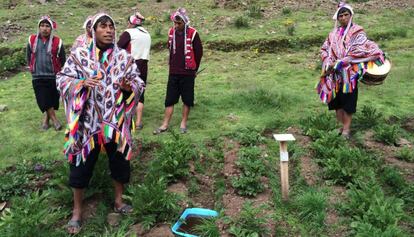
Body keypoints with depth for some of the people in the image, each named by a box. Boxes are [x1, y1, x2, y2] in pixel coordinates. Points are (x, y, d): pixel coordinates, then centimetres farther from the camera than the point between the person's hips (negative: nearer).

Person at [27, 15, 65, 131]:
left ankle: (46, 118, 26)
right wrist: (32, 68, 16)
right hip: (37, 77, 1)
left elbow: (62, 59, 6)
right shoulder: (32, 40, 1)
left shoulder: (57, 42, -5)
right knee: (43, 100, -2)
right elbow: (28, 55, 15)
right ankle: (54, 119, 9)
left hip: (53, 76, -1)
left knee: (52, 99, 7)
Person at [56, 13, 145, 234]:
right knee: (81, 165, 7)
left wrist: (129, 87, -20)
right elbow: (62, 80, -3)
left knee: (120, 162, 14)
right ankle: (77, 210, 27)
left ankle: (118, 201, 37)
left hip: (116, 121, 2)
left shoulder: (124, 57, 0)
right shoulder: (78, 55, -4)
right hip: (87, 122, -1)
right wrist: (82, 83, -21)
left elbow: (139, 83, 2)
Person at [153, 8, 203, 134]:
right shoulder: (171, 32, 2)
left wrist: (194, 69, 6)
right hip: (173, 72, 4)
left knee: (187, 100, 6)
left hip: (187, 73, -3)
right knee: (169, 99, 5)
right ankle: (165, 125, 12)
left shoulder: (192, 33, -11)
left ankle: (183, 123, 19)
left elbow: (199, 52, -2)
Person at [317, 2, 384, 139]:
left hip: (350, 72, -4)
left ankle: (347, 128, 2)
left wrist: (339, 62, -17)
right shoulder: (334, 33, 12)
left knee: (348, 100, -3)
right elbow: (324, 49, 12)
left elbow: (359, 51, -12)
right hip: (335, 73, 4)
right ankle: (340, 126, 15)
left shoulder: (357, 32, -1)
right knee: (337, 99, 5)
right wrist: (329, 63, -6)